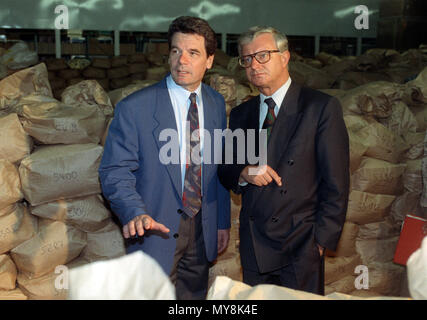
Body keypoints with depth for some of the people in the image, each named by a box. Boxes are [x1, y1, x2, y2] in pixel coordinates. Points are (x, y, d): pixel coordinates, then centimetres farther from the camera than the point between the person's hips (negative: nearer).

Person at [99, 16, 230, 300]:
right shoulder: (134, 108, -13)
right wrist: (136, 213, -30)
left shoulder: (216, 104, 4)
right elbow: (114, 171, -13)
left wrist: (223, 222, 12)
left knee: (196, 297, 16)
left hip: (201, 231, 5)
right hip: (156, 230, -4)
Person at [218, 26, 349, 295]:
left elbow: (336, 183, -6)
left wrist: (322, 239, -10)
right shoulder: (240, 115, 12)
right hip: (254, 246, 4)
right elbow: (224, 171, 14)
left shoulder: (321, 107, -4)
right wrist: (244, 173, -8)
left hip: (300, 245, -4)